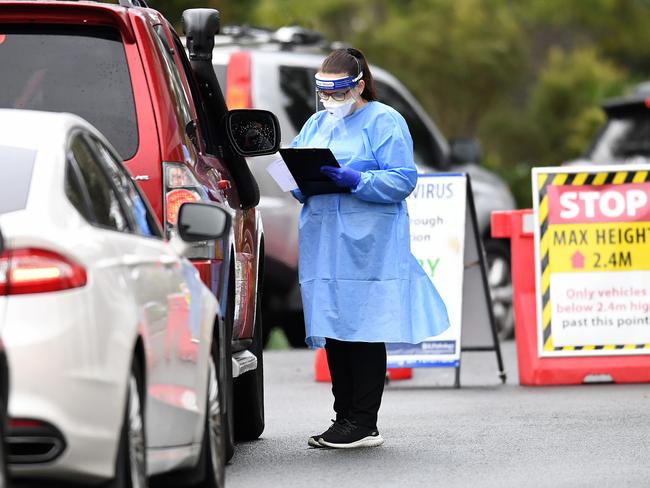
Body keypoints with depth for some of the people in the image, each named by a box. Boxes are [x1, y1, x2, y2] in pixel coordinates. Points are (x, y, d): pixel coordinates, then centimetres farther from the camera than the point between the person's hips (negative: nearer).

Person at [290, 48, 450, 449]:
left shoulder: (384, 122, -1)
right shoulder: (316, 124, 20)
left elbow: (403, 180, -10)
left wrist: (355, 181, -21)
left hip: (368, 246, -7)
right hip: (323, 244, 7)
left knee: (364, 330, -7)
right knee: (332, 330, 8)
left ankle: (363, 424, -4)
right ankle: (345, 417, 15)